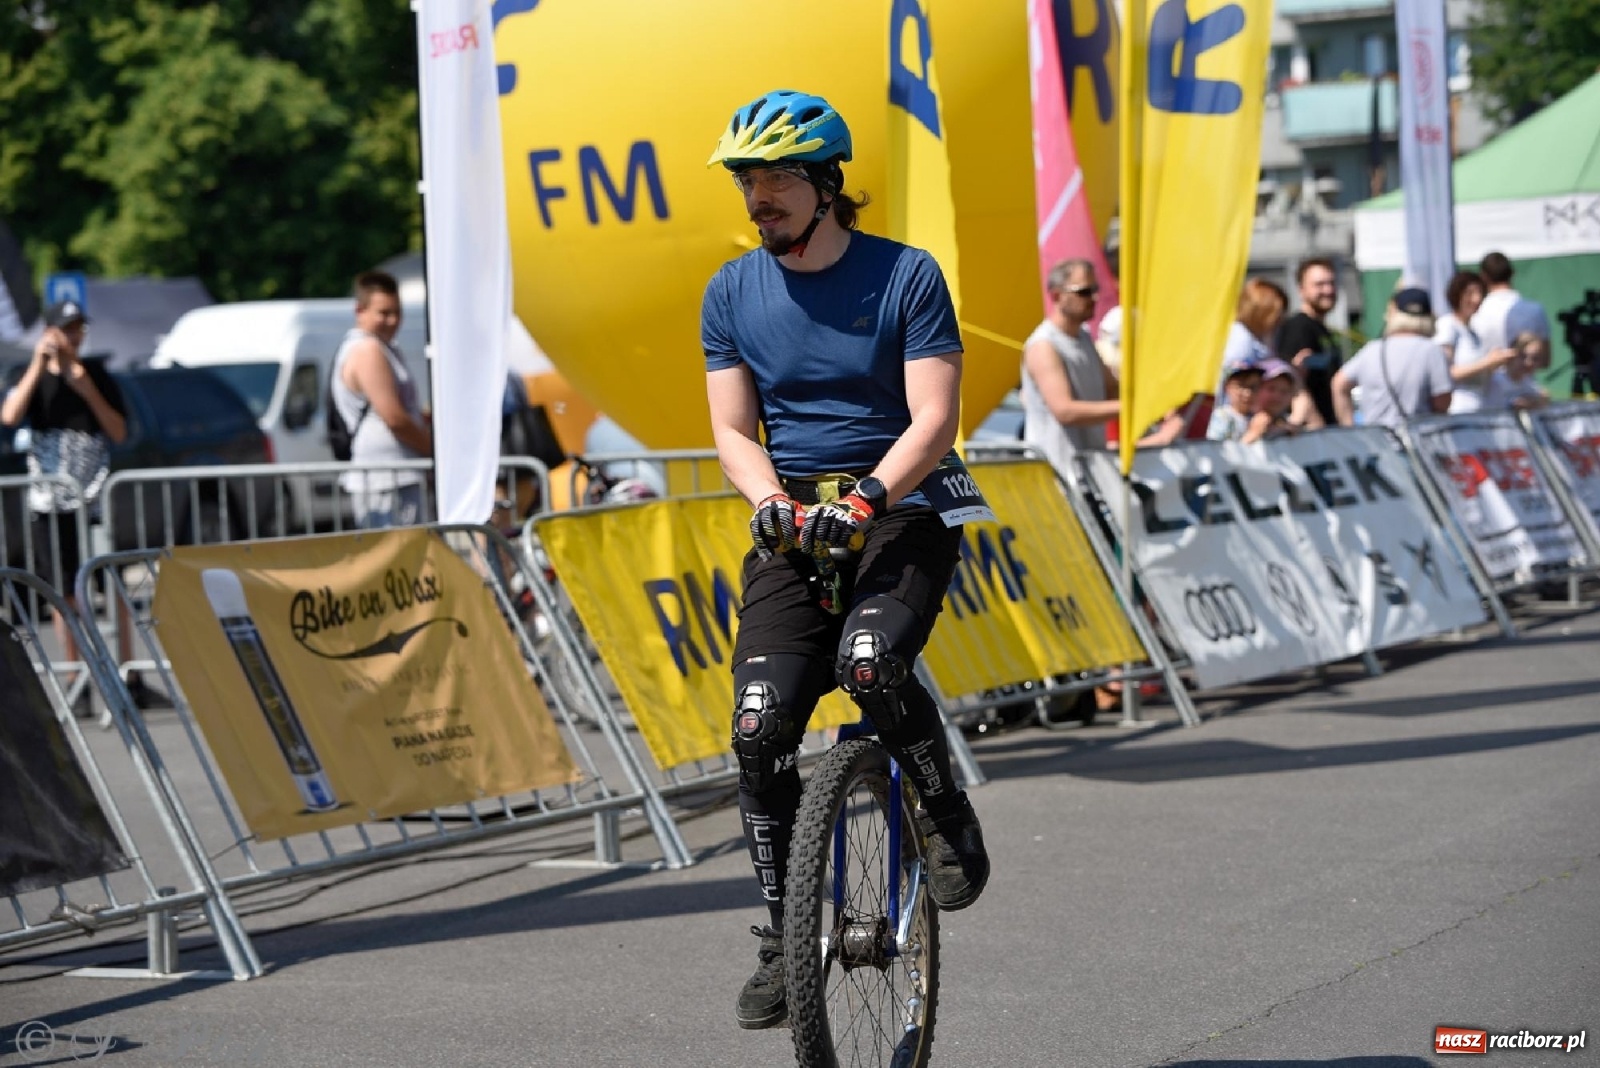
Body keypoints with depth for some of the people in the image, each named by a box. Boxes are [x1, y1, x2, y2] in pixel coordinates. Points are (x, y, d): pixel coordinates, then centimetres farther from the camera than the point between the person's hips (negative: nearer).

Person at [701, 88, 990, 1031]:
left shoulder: (906, 275, -5)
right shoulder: (732, 294, 5)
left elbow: (934, 417, -11)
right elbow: (734, 430, 4)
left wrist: (866, 496, -27)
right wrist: (773, 502, -17)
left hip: (902, 510, -3)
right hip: (793, 524, 3)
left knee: (871, 661, -32)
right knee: (761, 726, -11)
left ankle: (952, 819, -5)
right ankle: (784, 936, 2)